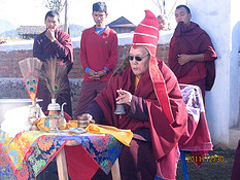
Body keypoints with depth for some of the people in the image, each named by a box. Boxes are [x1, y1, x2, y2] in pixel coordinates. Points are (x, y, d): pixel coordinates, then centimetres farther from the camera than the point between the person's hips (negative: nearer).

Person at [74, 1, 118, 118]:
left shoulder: (112, 34, 8)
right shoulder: (86, 33, 15)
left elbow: (114, 56, 3)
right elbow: (82, 54, 12)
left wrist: (104, 71, -9)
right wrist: (88, 69, -4)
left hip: (106, 78, -2)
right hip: (89, 78, 2)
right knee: (81, 109, -3)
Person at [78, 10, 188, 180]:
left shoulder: (164, 77, -1)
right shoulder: (123, 76, 14)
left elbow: (172, 113, -9)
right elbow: (105, 98, 11)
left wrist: (135, 103, -17)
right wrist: (91, 114, -12)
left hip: (148, 135, -5)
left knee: (130, 150, -34)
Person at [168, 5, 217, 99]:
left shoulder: (199, 34, -1)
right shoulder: (175, 36, 17)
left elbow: (211, 54, -8)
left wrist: (189, 58, -13)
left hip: (195, 80, -5)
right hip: (177, 80, 5)